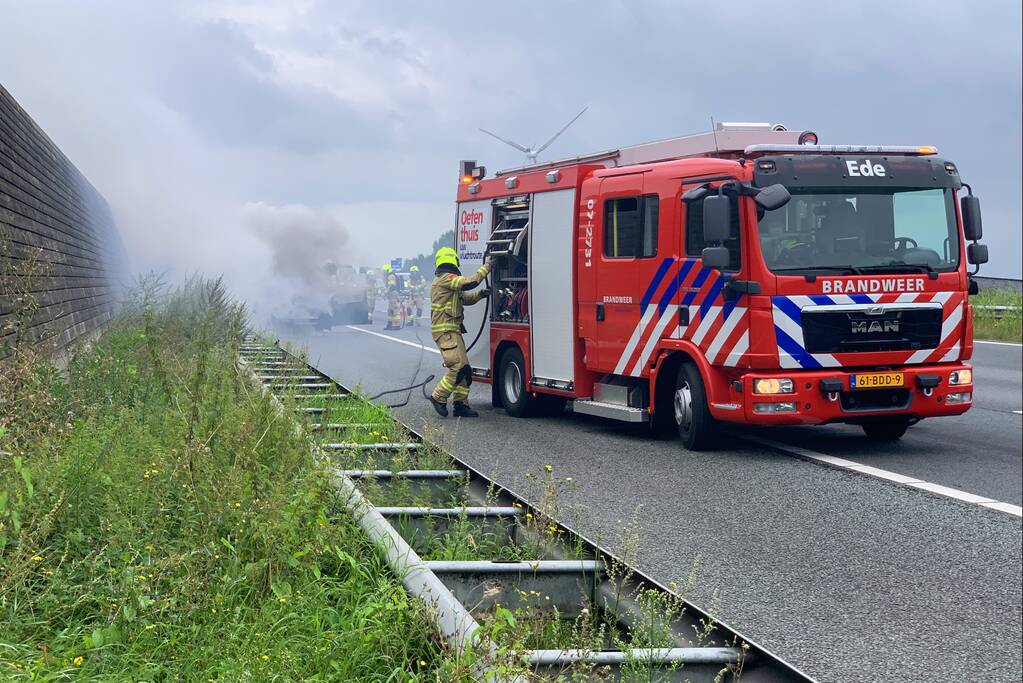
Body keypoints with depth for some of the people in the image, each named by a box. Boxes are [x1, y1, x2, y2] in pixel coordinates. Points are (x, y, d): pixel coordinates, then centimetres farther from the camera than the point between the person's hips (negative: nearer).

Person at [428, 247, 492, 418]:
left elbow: (465, 298, 26)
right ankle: (439, 397, -7)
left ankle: (460, 404, 9)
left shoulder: (446, 280, 23)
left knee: (464, 369, 8)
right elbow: (470, 282, -21)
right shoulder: (445, 279, -11)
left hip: (453, 331, 11)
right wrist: (487, 267, -10)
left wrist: (480, 294, 8)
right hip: (446, 331, -11)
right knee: (458, 367, -16)